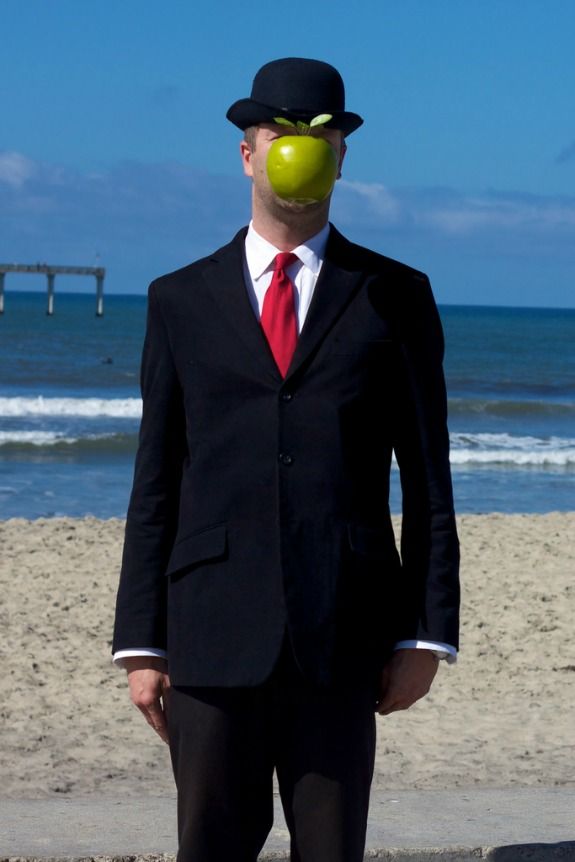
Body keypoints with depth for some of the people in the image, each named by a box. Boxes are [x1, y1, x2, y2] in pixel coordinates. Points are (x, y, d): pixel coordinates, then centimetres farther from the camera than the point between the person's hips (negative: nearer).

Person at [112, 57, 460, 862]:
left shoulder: (395, 297, 8)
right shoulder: (182, 301, 10)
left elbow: (427, 478, 6)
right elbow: (156, 484, 8)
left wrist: (427, 633, -1)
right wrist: (141, 643, 2)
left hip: (344, 635, 0)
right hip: (214, 634, 1)